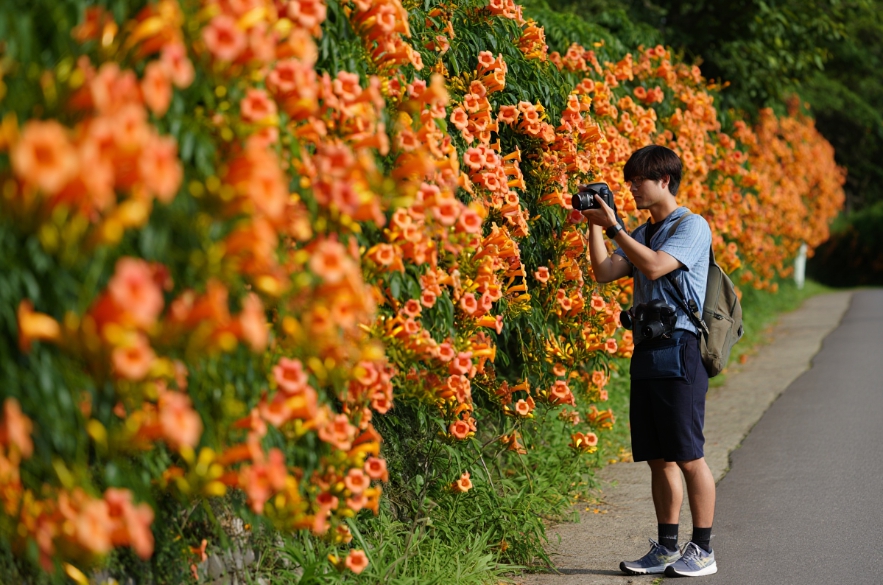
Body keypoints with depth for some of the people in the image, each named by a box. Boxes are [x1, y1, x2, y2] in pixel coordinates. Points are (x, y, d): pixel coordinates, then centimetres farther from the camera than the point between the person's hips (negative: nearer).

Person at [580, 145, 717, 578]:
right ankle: (667, 548, 16)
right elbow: (604, 272, 7)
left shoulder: (692, 226, -5)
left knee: (688, 456, -4)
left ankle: (703, 550, 3)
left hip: (679, 351, -8)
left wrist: (613, 226, -15)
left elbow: (655, 266, -20)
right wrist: (594, 226, 1)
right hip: (647, 352, 8)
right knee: (658, 457, 9)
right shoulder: (642, 233, 18)